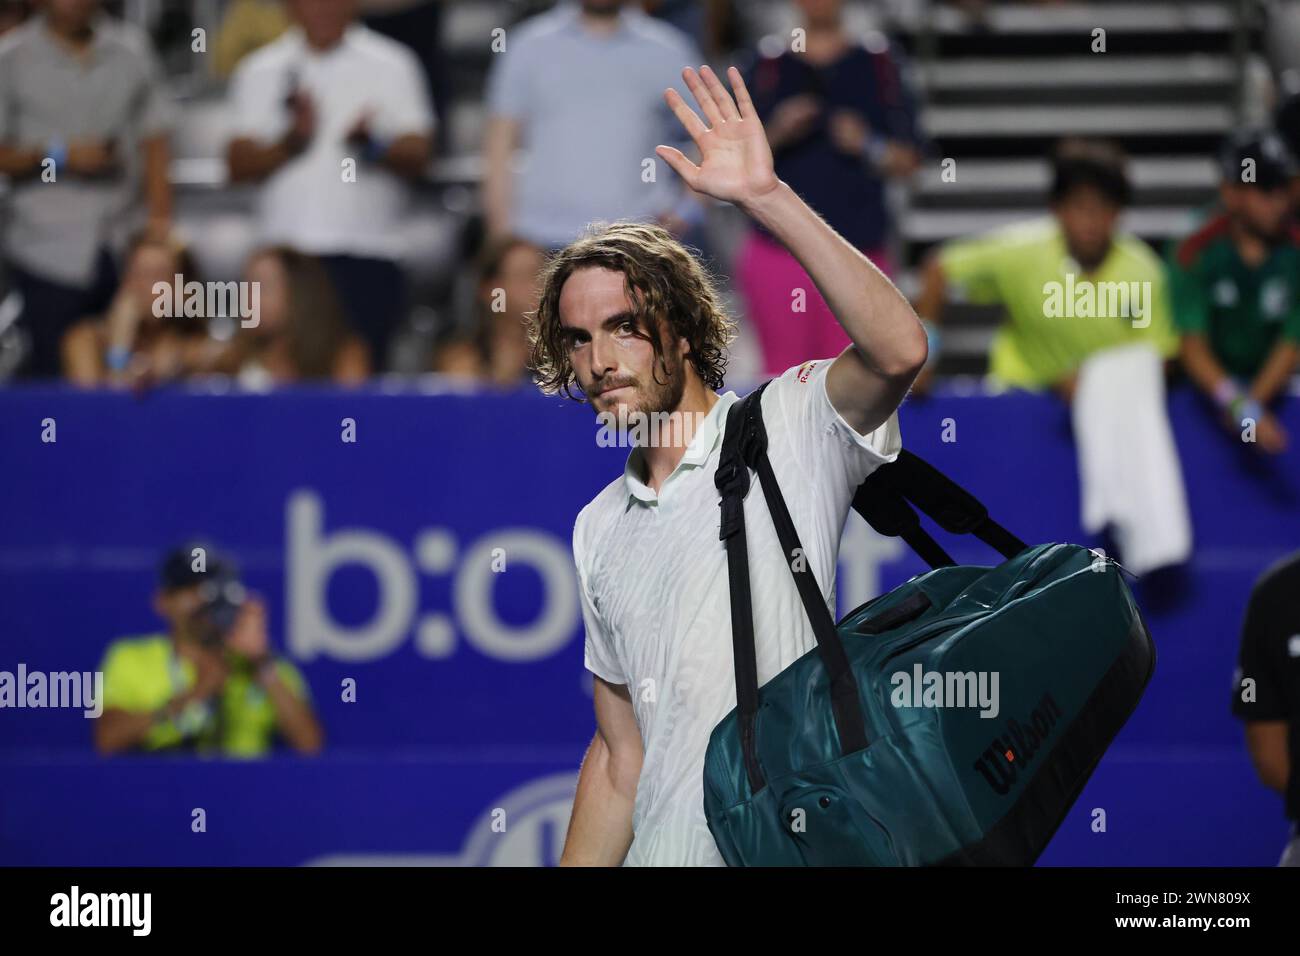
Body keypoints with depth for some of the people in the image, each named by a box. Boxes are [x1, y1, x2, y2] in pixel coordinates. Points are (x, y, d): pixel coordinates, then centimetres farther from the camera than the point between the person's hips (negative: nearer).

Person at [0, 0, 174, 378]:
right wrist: (57, 156, -15)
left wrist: (160, 219, 2)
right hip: (49, 256, -2)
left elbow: (154, 144, 10)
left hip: (127, 248, 2)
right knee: (48, 378, -6)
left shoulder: (132, 49, 7)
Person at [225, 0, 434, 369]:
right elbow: (239, 165, 5)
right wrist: (292, 141, -13)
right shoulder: (262, 72, 12)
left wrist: (374, 146, -20)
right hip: (286, 248, 1)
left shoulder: (391, 65, 7)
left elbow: (417, 156, 1)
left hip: (367, 251, -1)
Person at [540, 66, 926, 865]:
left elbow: (899, 349, -24)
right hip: (663, 851, 6)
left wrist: (766, 197, -28)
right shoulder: (600, 530, 16)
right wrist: (577, 870, 8)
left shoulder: (787, 426, -3)